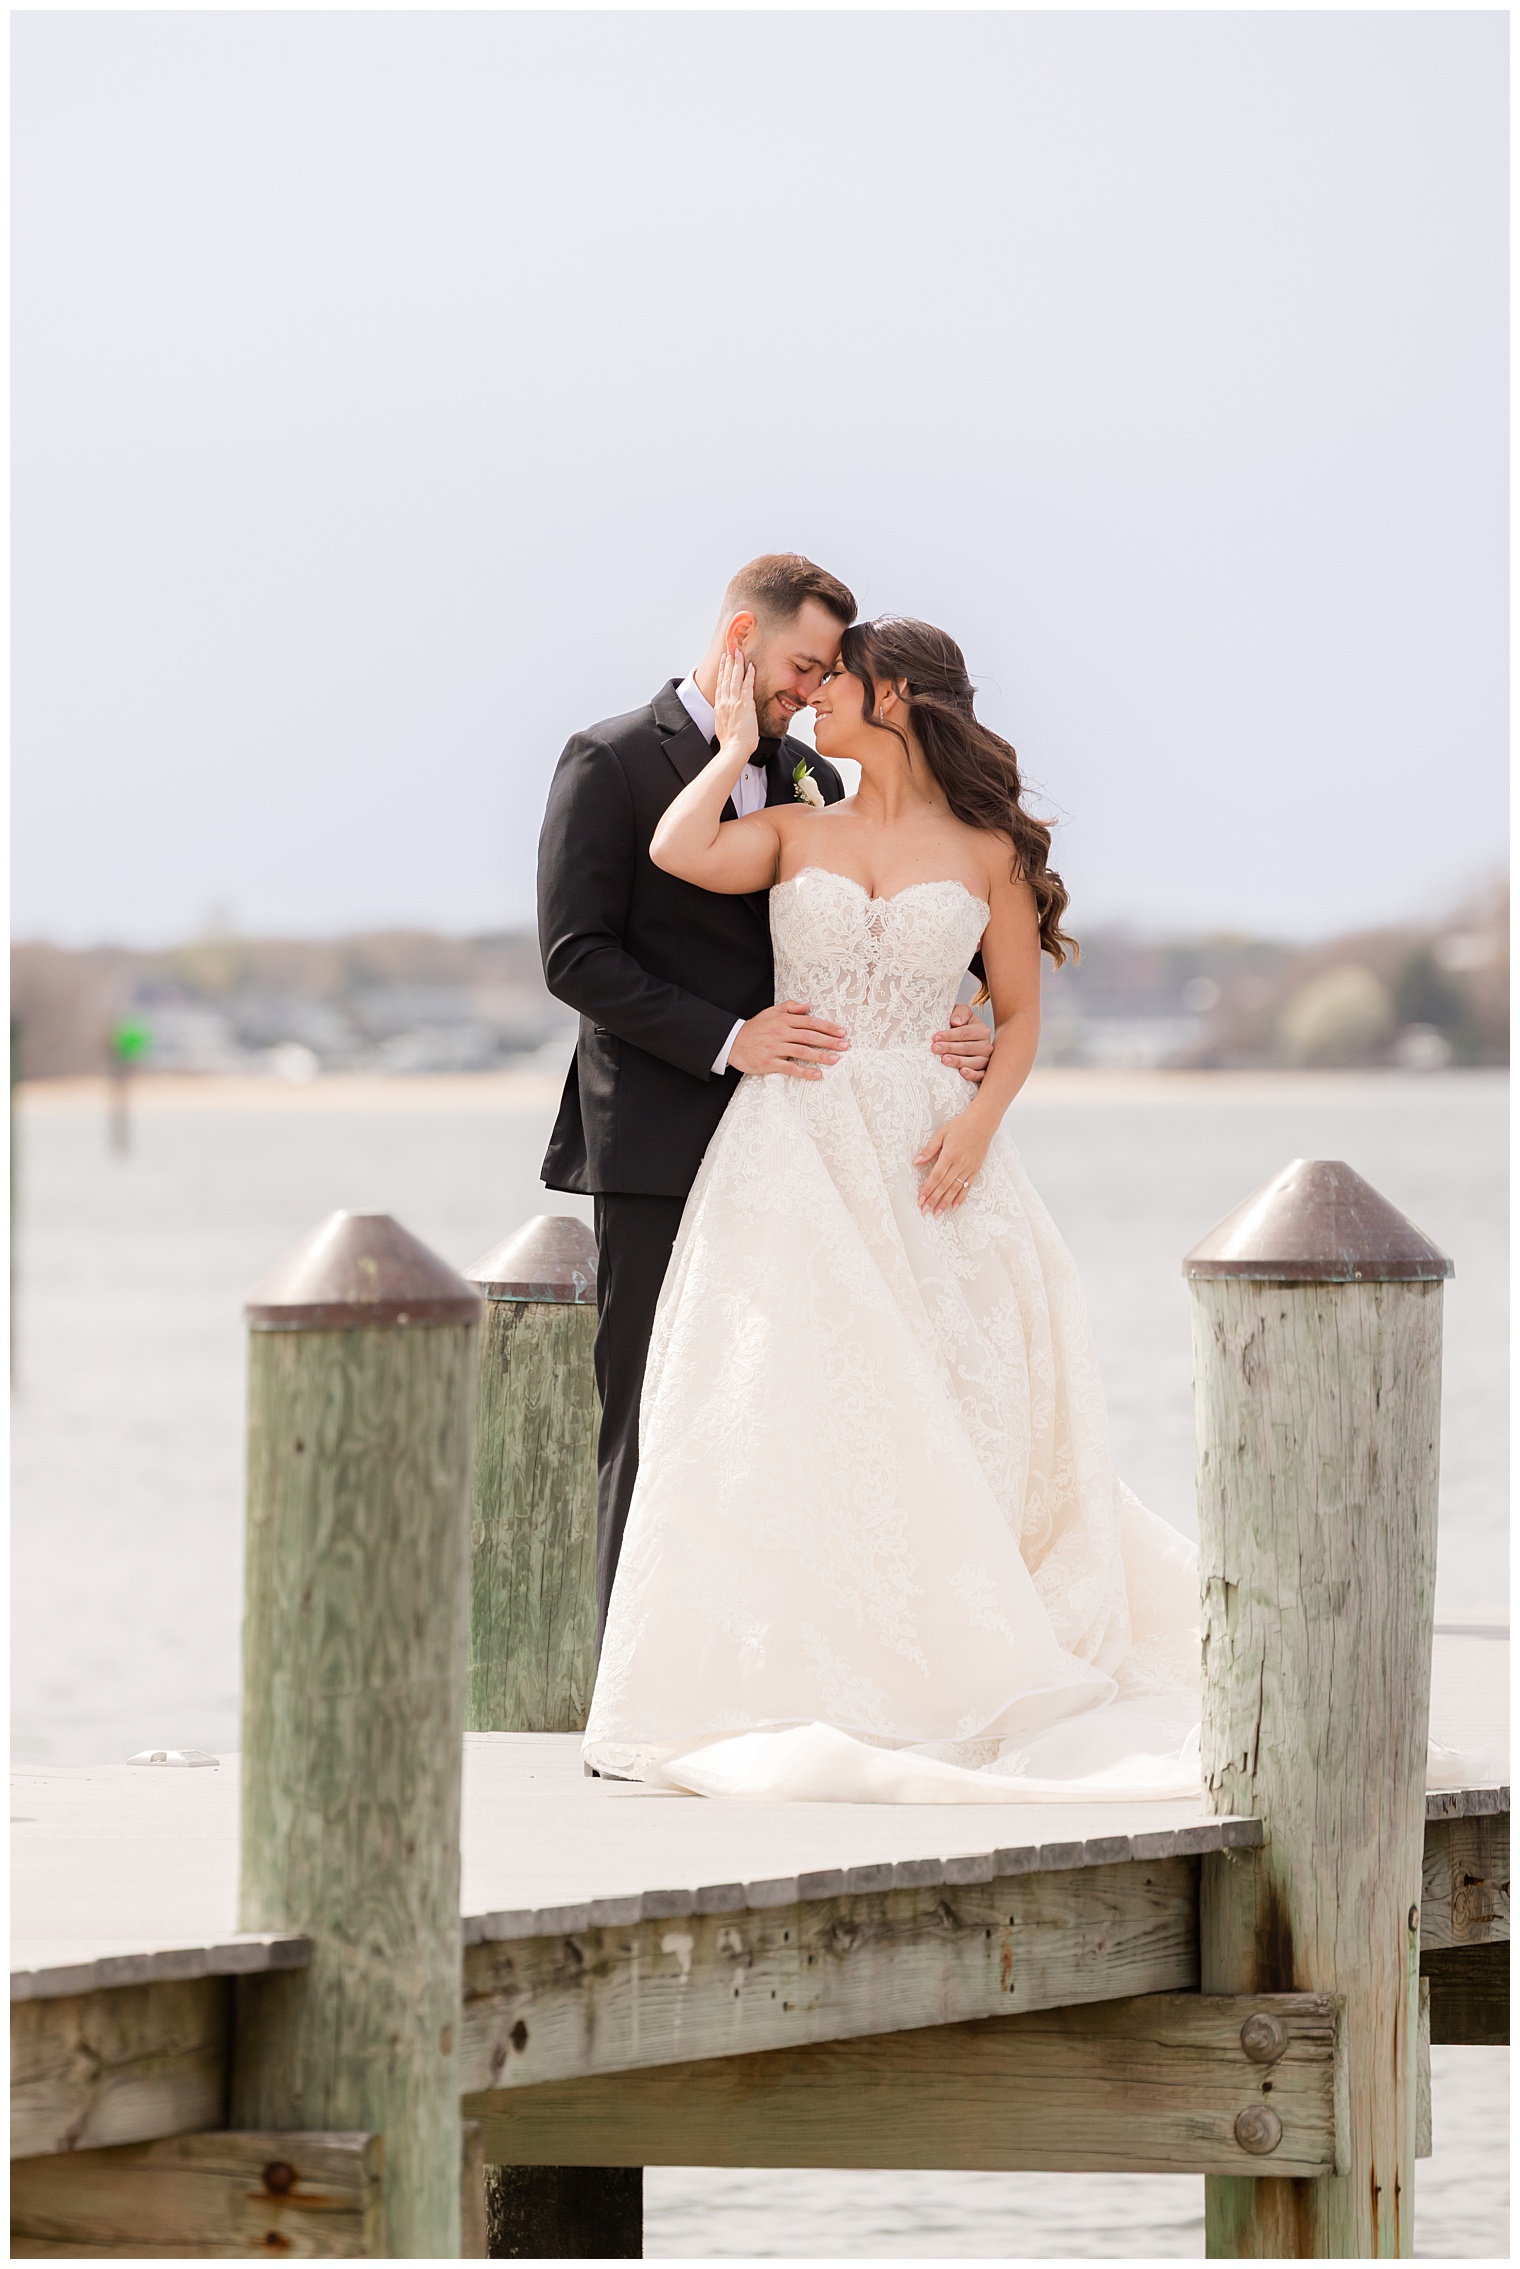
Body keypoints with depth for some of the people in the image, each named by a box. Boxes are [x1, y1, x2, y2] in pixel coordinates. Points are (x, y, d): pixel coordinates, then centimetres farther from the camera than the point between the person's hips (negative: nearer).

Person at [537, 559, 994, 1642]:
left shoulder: (813, 780, 16)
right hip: (660, 1148, -6)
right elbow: (578, 956, -10)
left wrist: (943, 1028, -4)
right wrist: (726, 1040, -19)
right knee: (654, 1427, -4)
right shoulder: (612, 763, -3)